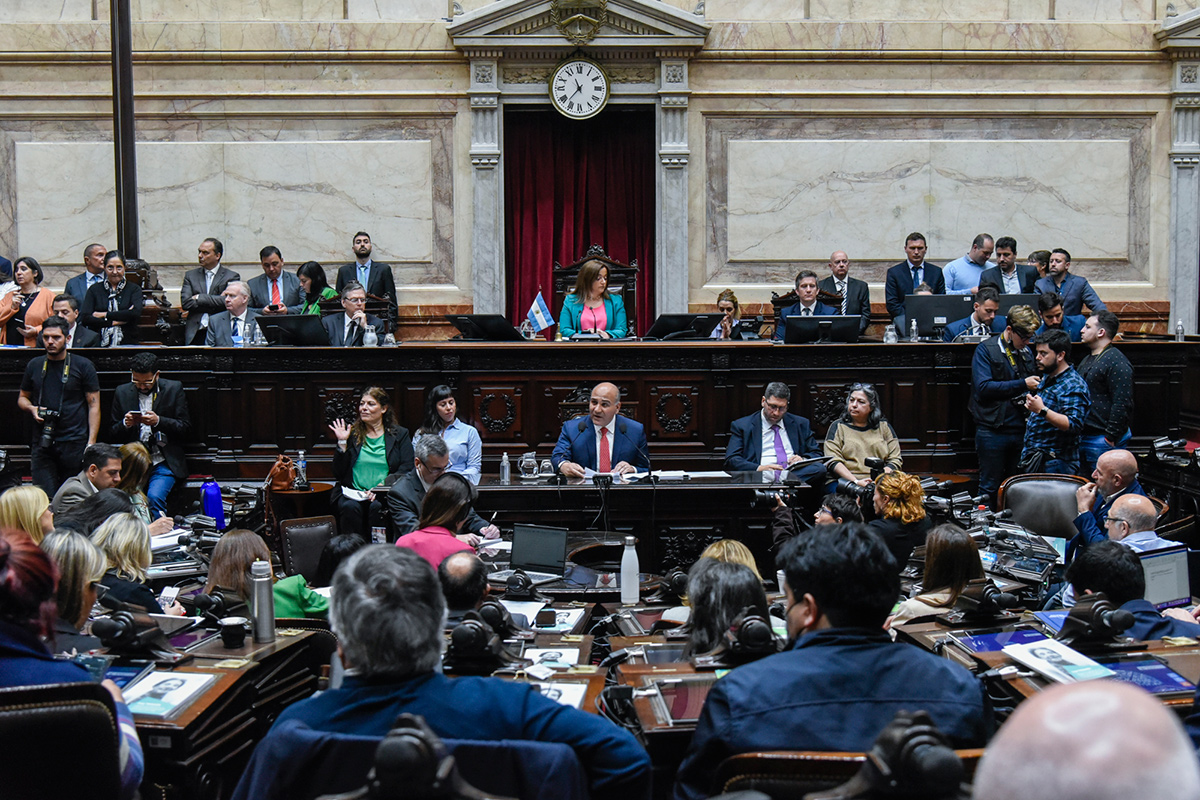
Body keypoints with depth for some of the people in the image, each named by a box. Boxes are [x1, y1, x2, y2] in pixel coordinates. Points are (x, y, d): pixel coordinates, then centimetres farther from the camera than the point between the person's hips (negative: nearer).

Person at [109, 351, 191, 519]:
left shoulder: (174, 389, 5)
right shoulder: (122, 392, 11)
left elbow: (185, 427, 1)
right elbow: (112, 436, 13)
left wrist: (158, 421, -15)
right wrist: (125, 424, -10)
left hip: (164, 462, -2)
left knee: (154, 497, -28)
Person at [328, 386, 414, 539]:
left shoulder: (400, 434, 12)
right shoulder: (352, 434, 16)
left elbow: (407, 470, 0)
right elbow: (338, 474, 10)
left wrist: (382, 485, -15)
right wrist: (342, 443, 1)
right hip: (352, 493, 2)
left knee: (377, 506, -34)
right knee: (350, 507, -32)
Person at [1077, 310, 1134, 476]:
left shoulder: (1117, 362, -14)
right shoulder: (1088, 359, 18)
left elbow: (1122, 404, -21)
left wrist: (1110, 439, -22)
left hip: (1102, 440, -10)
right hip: (1083, 437, 10)